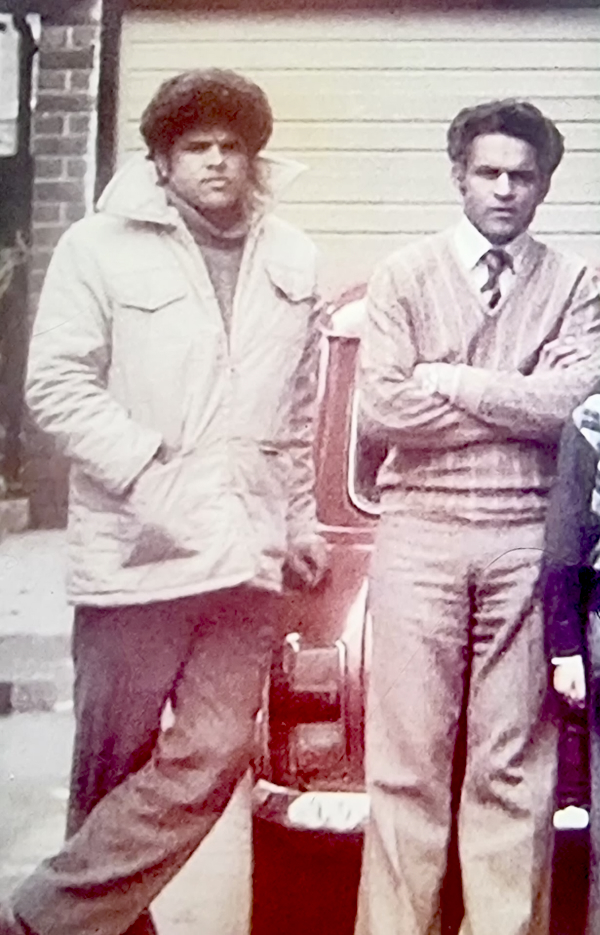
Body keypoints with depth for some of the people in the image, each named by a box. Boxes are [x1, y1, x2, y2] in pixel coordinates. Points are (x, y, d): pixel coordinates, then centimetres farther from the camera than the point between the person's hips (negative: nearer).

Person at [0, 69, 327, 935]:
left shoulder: (291, 262, 13)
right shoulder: (103, 246, 0)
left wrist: (300, 518, 18)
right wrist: (148, 475, -13)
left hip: (246, 554, 4)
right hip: (136, 550, -3)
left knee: (211, 757, -2)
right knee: (115, 764, 6)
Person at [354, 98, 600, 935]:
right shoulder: (406, 277, 8)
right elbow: (379, 412, -4)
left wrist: (448, 380, -4)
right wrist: (521, 405, -2)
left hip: (528, 539, 1)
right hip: (420, 530, 0)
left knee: (516, 764, 4)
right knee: (409, 761, 1)